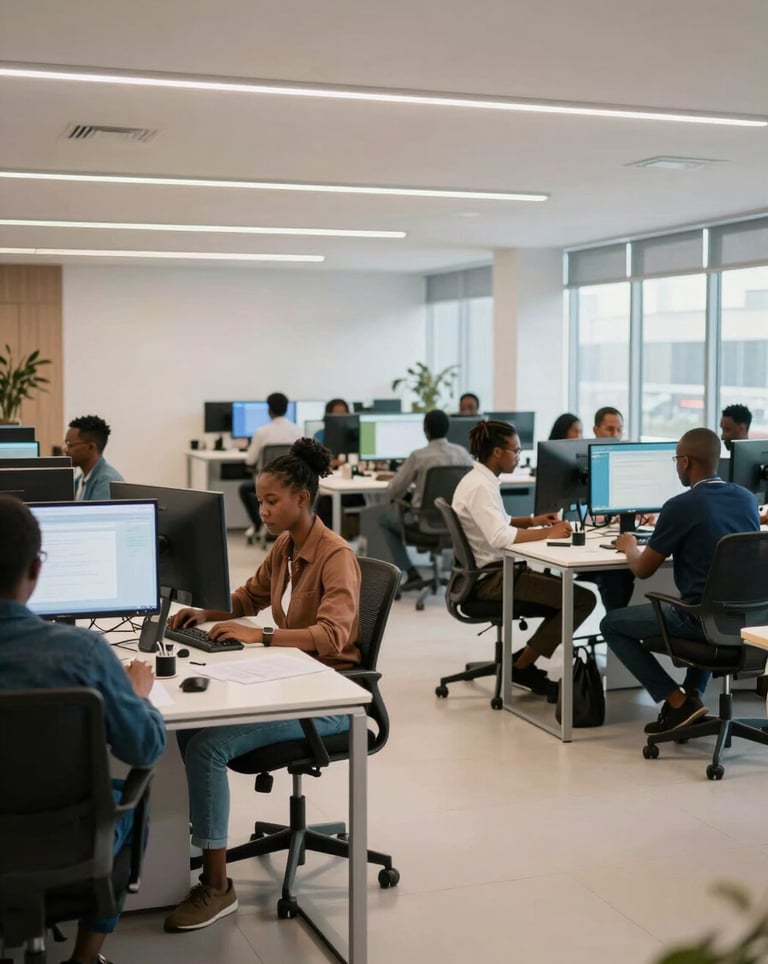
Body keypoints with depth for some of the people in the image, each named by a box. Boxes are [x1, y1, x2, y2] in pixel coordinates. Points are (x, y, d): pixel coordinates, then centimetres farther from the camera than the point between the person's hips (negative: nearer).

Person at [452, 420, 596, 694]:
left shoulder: (479, 480, 11)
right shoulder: (480, 486, -20)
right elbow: (499, 536, -31)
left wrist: (532, 521, 7)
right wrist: (546, 533, -22)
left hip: (493, 572, 11)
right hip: (492, 578, -11)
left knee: (566, 590, 18)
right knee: (583, 599, -11)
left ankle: (523, 658, 13)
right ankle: (521, 667, -4)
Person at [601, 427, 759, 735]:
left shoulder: (680, 506, -13)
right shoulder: (748, 499, 6)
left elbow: (642, 570, -3)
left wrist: (629, 547, 19)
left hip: (702, 619, -7)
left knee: (611, 625, 13)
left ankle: (678, 702, 5)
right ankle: (692, 696, 27)